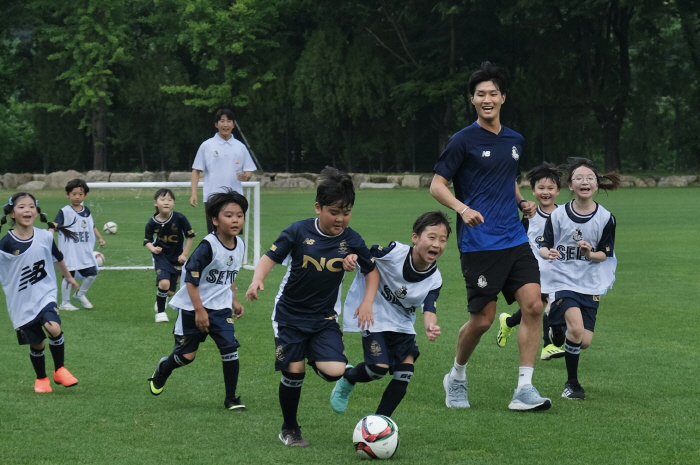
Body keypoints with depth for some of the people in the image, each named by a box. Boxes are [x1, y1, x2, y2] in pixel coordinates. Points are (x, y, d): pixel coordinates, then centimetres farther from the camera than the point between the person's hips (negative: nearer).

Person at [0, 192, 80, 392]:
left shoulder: (45, 237, -5)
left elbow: (57, 258, 15)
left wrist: (68, 277, 29)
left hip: (45, 295, 1)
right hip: (22, 302, -1)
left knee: (54, 329, -24)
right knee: (36, 344, 7)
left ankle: (60, 370, -1)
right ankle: (41, 379, 34)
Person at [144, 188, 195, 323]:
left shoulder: (179, 218, -19)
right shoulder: (152, 223, -16)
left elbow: (190, 236, -5)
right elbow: (147, 240, -1)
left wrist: (184, 254, -7)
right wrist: (153, 248, -22)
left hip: (176, 257, 1)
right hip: (161, 256, -1)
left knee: (170, 292, 6)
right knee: (164, 283, -23)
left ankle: (160, 301, 44)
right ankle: (160, 312, 0)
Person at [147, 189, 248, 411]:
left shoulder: (239, 245, 0)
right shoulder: (208, 247, -22)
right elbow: (191, 278, -20)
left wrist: (234, 301, 13)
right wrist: (199, 310, -20)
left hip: (220, 309, 5)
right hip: (192, 308, -5)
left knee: (230, 349, -10)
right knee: (187, 355, 4)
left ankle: (231, 398, 3)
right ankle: (162, 370, 39)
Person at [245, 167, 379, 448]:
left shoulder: (351, 241, -5)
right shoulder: (298, 232, -13)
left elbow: (372, 271, 8)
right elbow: (271, 258, -9)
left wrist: (367, 302, -4)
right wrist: (258, 280, -28)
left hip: (324, 318, 2)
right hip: (290, 315, -2)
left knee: (334, 371, -16)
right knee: (293, 371, -6)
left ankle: (315, 359, 22)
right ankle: (289, 430, 16)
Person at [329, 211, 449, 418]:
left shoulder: (434, 279, -12)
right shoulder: (395, 253, -24)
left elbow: (429, 309, -22)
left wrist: (430, 326, -45)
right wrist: (351, 257, -39)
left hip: (401, 323, 5)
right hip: (374, 315, -5)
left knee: (405, 373, -6)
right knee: (379, 367, -18)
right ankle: (347, 378, 17)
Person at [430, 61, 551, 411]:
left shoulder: (515, 140, 13)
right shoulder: (463, 141, -5)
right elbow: (436, 185, -6)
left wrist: (522, 202, 9)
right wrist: (462, 208, -23)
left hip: (515, 239, 6)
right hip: (479, 244, -5)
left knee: (533, 305, -9)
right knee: (483, 318, -3)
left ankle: (524, 389, -5)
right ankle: (457, 377, 24)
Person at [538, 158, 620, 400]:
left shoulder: (605, 218, -4)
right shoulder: (558, 215, -6)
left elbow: (605, 254, 0)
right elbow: (543, 245, -1)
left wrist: (590, 253, -21)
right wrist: (547, 253, -24)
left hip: (590, 285, 2)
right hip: (563, 281, -2)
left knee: (584, 341, -2)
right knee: (576, 328, -23)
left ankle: (559, 327, 35)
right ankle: (571, 383, -4)